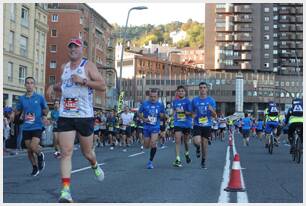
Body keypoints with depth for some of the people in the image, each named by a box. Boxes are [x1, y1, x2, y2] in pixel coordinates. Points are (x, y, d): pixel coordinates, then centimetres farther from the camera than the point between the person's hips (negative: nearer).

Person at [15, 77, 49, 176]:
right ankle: (35, 167, 27)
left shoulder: (40, 98, -3)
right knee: (29, 150, 8)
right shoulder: (22, 99, 4)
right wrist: (20, 116, -3)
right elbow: (17, 111, 17)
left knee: (33, 147, -19)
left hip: (37, 127, -3)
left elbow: (46, 109, 13)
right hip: (26, 128, 3)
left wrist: (44, 116, -4)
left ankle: (40, 155, 15)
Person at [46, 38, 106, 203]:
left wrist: (83, 80, -20)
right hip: (65, 116, 3)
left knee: (87, 151, 12)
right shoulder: (64, 67, 14)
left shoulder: (88, 66, -3)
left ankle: (95, 166, 48)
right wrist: (53, 87, 10)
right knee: (66, 152, -9)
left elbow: (102, 86, -10)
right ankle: (65, 190, -13)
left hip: (85, 116, -3)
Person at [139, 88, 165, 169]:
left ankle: (150, 161, -3)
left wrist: (162, 115, -12)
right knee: (146, 146, 8)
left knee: (153, 144, -18)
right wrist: (144, 119, -12)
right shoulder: (145, 104, -4)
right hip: (146, 127, 1)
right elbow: (139, 113, 6)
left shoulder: (160, 105, 0)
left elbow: (163, 115, 12)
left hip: (155, 127, -1)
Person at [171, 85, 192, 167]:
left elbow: (190, 113, -10)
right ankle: (177, 159, -15)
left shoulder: (187, 101, -5)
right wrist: (174, 114, 11)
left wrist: (183, 111, -22)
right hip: (177, 123, 1)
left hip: (187, 124, -1)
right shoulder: (174, 101, 7)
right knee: (177, 141, -13)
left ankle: (187, 154, 43)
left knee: (186, 141, 13)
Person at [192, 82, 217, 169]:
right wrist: (193, 115, -7)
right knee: (197, 142, -19)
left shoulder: (211, 100, 0)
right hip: (197, 125, 0)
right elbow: (192, 112, 16)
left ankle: (203, 161, 24)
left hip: (207, 125, 0)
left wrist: (212, 110, -20)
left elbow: (214, 116, 0)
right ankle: (198, 148, 18)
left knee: (205, 143, 4)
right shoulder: (194, 100, 3)